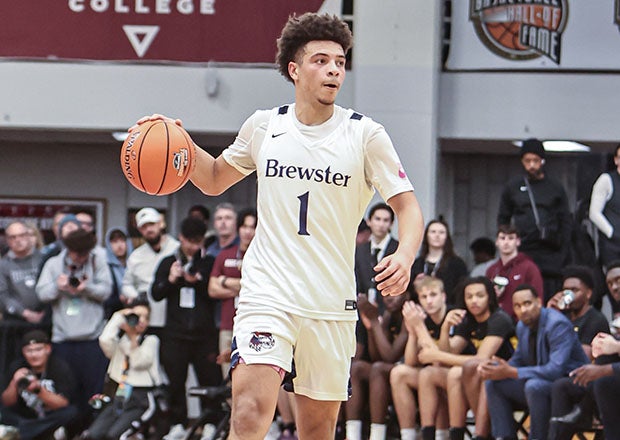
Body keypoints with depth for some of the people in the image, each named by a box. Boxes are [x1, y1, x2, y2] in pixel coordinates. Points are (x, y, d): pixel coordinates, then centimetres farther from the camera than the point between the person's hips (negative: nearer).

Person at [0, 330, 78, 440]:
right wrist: (14, 383, -25)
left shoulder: (61, 368, -13)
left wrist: (39, 389, -35)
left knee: (71, 412, -32)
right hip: (24, 417, 3)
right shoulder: (17, 367, -5)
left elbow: (63, 404, -20)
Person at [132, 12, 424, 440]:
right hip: (268, 294, 0)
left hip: (332, 303, 0)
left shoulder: (364, 134, -2)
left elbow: (407, 205, -2)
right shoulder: (264, 126, 5)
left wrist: (404, 255, -23)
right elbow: (215, 180, 21)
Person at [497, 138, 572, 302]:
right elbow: (503, 220, 14)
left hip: (550, 253, 0)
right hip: (522, 252, 0)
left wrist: (563, 253, 0)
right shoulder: (512, 187, 12)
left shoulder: (556, 188, 11)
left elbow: (566, 221, 9)